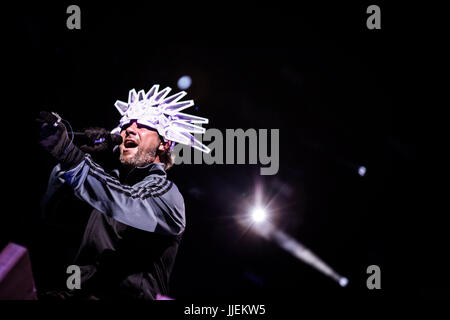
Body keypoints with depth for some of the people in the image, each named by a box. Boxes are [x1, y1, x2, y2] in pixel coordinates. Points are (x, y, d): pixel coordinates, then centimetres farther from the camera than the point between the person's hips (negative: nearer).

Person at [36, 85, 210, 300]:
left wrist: (67, 152, -30)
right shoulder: (111, 176, 17)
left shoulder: (165, 192, -2)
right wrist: (91, 157, 2)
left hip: (122, 296, -6)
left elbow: (129, 207, -23)